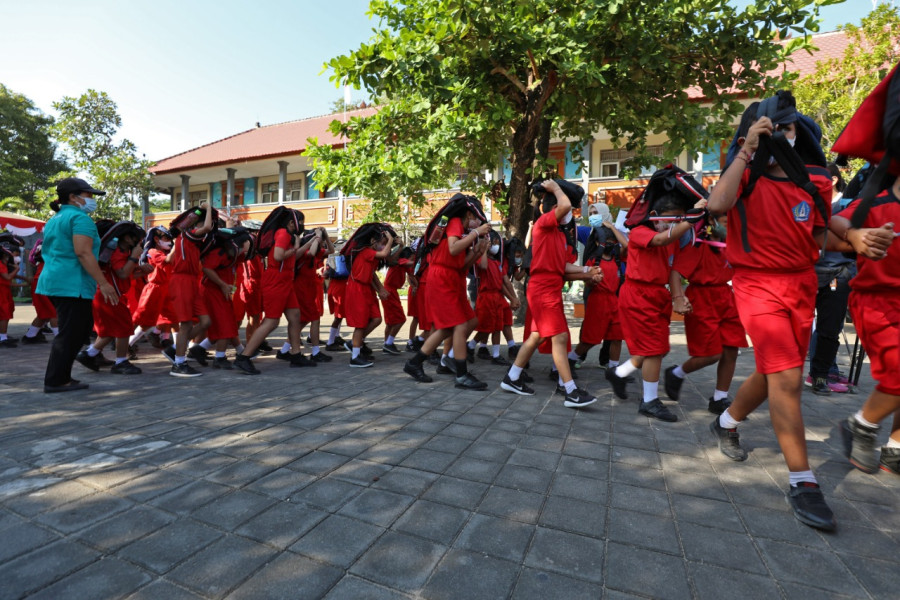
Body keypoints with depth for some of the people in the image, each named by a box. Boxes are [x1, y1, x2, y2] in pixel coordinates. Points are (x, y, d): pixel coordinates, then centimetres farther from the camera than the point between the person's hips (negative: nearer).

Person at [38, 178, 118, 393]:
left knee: (79, 329, 16)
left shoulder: (54, 220, 21)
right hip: (73, 285, -10)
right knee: (70, 333, -3)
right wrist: (103, 283, -22)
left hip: (53, 282, 10)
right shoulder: (80, 217, -10)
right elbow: (83, 253, -21)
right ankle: (56, 381, 4)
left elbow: (51, 253, 25)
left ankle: (60, 375, 20)